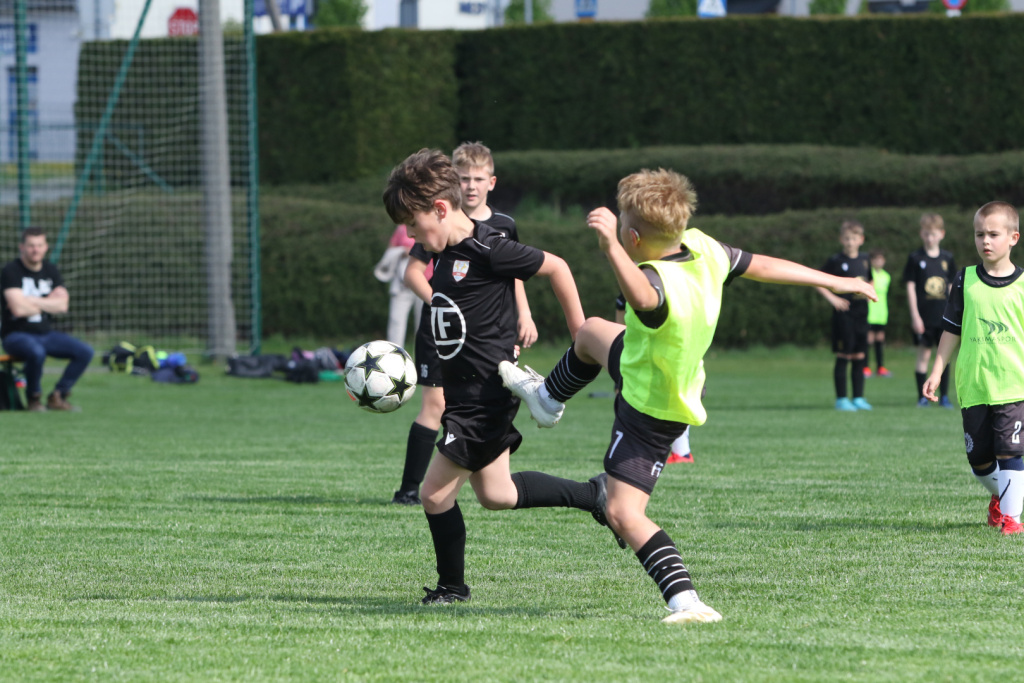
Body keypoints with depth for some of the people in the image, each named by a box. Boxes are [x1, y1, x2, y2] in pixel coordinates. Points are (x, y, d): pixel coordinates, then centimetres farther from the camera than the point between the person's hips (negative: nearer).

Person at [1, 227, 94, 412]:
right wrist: (49, 303, -5)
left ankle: (57, 397, -2)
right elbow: (19, 309, -22)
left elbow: (62, 306, -3)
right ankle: (34, 399, -14)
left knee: (85, 351, -9)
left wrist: (32, 301, -14)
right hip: (16, 334, -7)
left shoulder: (50, 270, 9)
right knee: (36, 352, -39)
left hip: (45, 333, 7)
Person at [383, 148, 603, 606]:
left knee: (436, 493, -6)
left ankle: (452, 586, 10)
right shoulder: (445, 255, 8)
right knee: (495, 494, 18)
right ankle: (593, 495, 30)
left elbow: (555, 268, -10)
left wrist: (581, 336, -4)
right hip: (462, 393, 10)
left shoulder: (487, 250, -18)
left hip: (486, 397, -10)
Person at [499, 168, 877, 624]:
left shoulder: (660, 281, -42)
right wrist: (834, 282, 9)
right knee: (592, 332, 32)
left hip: (652, 411, -9)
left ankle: (685, 601, -20)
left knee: (623, 514, -10)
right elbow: (762, 266, -4)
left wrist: (611, 245, -83)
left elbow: (644, 297, -69)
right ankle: (548, 401, 59)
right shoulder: (703, 248, -17)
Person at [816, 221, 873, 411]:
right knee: (843, 357, -4)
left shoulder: (864, 261, 11)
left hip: (861, 312, 5)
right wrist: (832, 298, -14)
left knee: (859, 357, 7)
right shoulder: (836, 261, -5)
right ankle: (841, 399, 1)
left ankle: (859, 398, 13)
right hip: (843, 314, -5)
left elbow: (871, 282, 24)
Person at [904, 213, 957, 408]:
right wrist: (915, 315, -9)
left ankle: (944, 396, 11)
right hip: (924, 316, -3)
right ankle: (922, 397, 6)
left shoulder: (947, 258, 8)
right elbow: (910, 287, -3)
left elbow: (951, 288, 12)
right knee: (924, 354, 0)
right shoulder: (916, 258, -2)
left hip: (944, 317, 3)